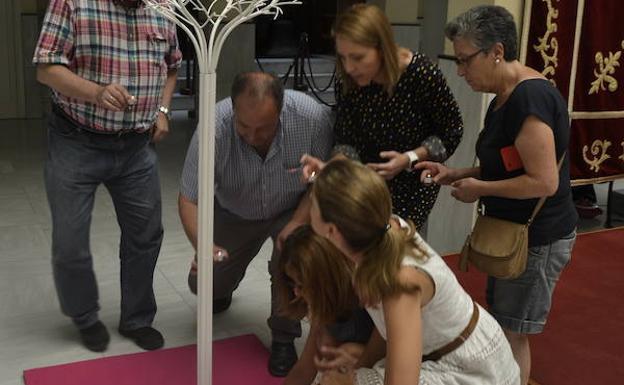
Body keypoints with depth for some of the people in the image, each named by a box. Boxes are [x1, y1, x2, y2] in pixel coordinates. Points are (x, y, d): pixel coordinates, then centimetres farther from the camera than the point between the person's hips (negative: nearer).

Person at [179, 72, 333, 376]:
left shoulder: (314, 117, -34)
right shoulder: (214, 127, -34)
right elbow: (189, 199, -28)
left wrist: (299, 221, -28)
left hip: (293, 209, -1)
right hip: (234, 213, 1)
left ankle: (284, 338, 0)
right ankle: (221, 289, 40)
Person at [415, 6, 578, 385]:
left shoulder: (530, 98, -24)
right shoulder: (506, 97, 8)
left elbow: (543, 182, -27)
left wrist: (480, 189, -17)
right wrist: (455, 174, 4)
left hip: (537, 239, -10)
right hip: (515, 232, 10)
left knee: (511, 334, 3)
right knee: (500, 327, 19)